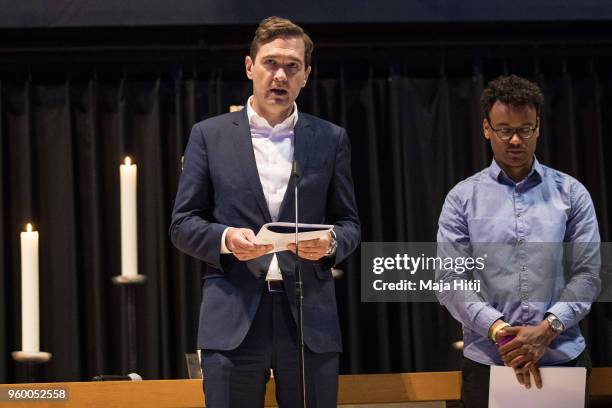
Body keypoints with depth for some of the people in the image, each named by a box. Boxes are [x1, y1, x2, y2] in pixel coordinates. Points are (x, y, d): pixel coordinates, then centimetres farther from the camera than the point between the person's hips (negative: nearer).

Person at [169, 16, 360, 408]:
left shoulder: (331, 139, 11)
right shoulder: (209, 135, 7)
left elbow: (349, 223, 11)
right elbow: (183, 224, 6)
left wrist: (330, 243, -12)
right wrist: (225, 239, -15)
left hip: (309, 318, 1)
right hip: (233, 319, -1)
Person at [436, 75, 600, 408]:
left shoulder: (571, 194, 5)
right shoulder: (462, 199, 4)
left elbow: (587, 274, -1)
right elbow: (450, 280, -3)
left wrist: (547, 329, -15)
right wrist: (499, 330, -16)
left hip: (563, 358, 0)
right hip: (486, 361, 0)